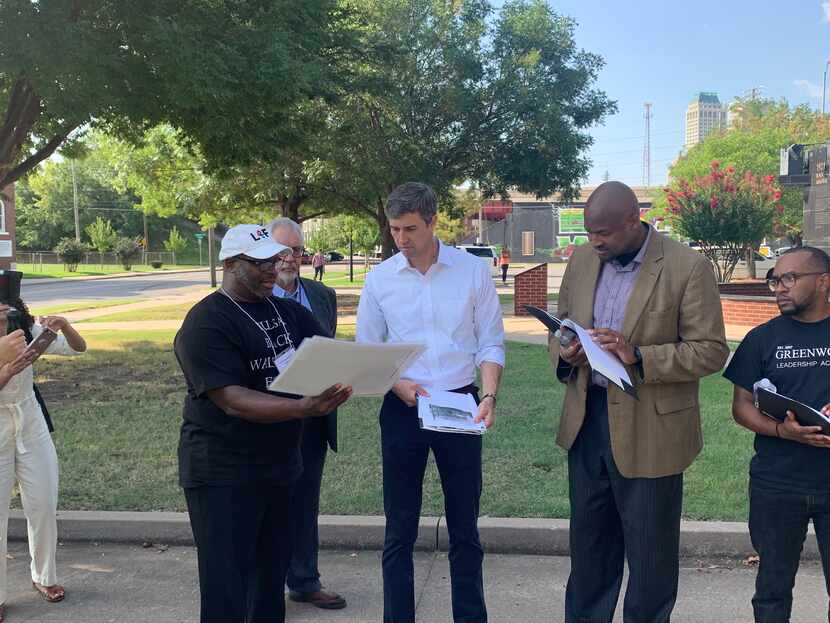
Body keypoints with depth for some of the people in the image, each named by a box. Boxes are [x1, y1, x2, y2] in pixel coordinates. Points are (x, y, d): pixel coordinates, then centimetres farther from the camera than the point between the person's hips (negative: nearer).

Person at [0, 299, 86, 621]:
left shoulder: (26, 331, -6)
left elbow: (78, 348, -6)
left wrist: (63, 325, -24)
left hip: (32, 428, 3)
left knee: (44, 507, 10)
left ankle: (44, 577, 31)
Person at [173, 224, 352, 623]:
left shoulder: (285, 311, 9)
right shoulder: (206, 324, -15)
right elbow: (233, 401, -23)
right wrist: (303, 408, -34)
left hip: (279, 467, 7)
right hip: (223, 476, -7)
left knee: (271, 580, 16)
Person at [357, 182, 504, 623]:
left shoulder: (472, 271, -3)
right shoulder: (379, 278, 0)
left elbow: (491, 344, 1)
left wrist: (489, 396, -14)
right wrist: (397, 384, -12)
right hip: (402, 407, 1)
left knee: (464, 526, 11)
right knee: (399, 528, 8)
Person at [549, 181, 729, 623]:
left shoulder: (688, 267, -12)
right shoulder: (582, 260, 5)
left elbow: (710, 350, -12)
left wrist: (638, 356, -24)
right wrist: (564, 355, -9)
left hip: (649, 429, -5)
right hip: (587, 420, 5)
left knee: (650, 550, 9)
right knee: (588, 540, 18)